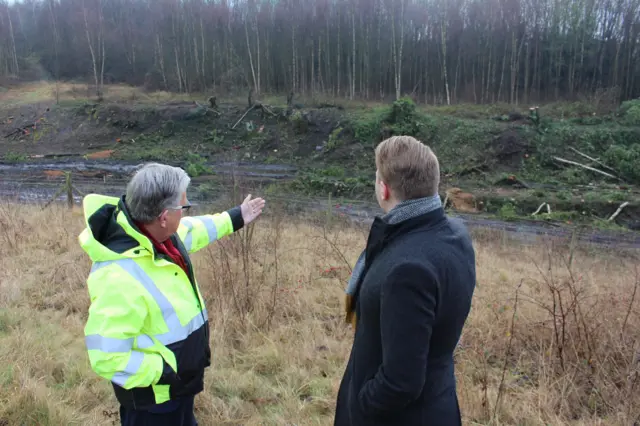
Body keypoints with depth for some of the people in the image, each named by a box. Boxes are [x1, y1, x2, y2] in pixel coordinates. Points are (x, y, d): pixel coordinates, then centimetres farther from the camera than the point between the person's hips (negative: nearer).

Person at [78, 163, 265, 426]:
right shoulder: (119, 278, -38)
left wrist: (235, 218, 21)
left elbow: (191, 230, 12)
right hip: (154, 395, -8)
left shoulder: (149, 231, -11)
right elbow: (106, 358, -34)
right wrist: (169, 372, -27)